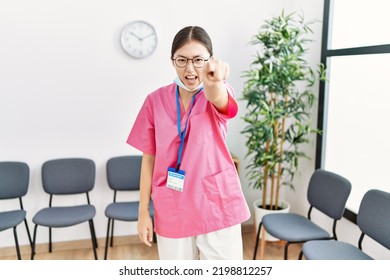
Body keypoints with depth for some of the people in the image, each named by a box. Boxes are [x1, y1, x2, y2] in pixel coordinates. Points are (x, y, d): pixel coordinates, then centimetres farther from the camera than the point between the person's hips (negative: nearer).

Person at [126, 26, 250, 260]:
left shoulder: (220, 94, -7)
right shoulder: (156, 101, -1)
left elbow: (218, 98, -33)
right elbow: (149, 159, 2)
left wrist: (214, 82, -57)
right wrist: (143, 211, 2)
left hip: (217, 207, -1)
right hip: (172, 211, 2)